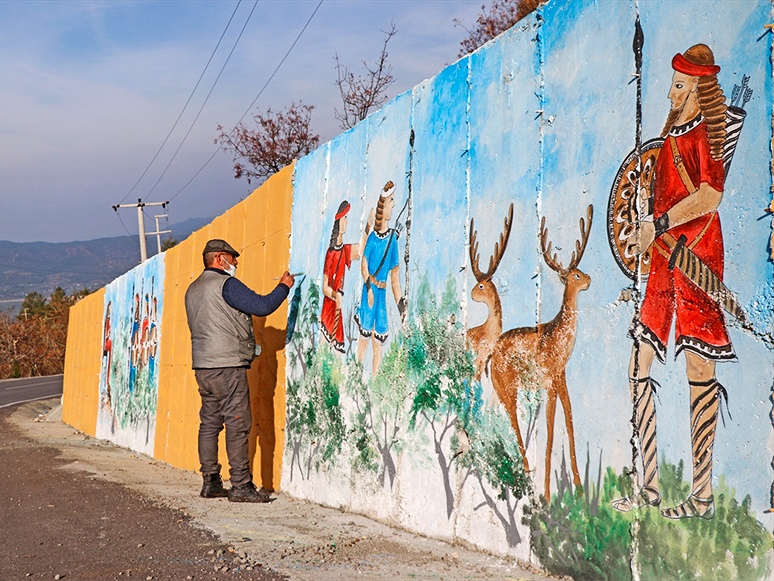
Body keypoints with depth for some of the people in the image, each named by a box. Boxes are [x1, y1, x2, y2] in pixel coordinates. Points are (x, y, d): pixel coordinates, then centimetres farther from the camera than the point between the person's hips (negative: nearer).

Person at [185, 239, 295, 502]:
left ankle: (210, 482, 13)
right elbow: (262, 306, -16)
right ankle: (241, 485, -7)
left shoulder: (193, 290, 19)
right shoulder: (226, 284, -10)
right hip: (227, 365, -9)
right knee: (237, 424, -7)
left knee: (210, 423, 10)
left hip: (203, 366, 9)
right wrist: (284, 286, -2)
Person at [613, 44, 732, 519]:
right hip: (663, 256, 9)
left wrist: (658, 225, -15)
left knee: (699, 372, -5)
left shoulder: (707, 132, -6)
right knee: (639, 368, 6)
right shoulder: (671, 133, 18)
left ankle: (703, 494, 4)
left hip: (696, 254, -9)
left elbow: (710, 195, -17)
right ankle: (649, 486, 14)